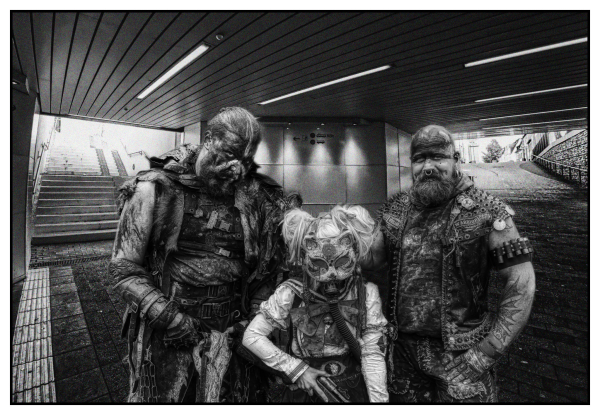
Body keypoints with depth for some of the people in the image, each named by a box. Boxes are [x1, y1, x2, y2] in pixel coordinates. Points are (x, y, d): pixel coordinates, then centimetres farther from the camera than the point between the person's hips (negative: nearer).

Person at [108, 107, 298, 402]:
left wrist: (256, 318, -4)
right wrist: (166, 316, -14)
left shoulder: (256, 198, -4)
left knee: (233, 398, 16)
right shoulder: (155, 189, -9)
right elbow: (124, 269, -6)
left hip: (228, 333, 2)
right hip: (165, 335, -1)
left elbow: (269, 267, 4)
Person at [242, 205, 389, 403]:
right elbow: (251, 336, -15)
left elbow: (373, 353, -11)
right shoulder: (290, 294, -20)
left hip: (353, 391, 2)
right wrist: (297, 370, -18)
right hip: (304, 391, -1)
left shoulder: (366, 294, -15)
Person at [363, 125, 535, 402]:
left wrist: (485, 354, -14)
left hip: (459, 354, -3)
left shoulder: (486, 211, -12)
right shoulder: (395, 209, -1)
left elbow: (522, 283, -11)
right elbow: (370, 259, 4)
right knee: (405, 400, 21)